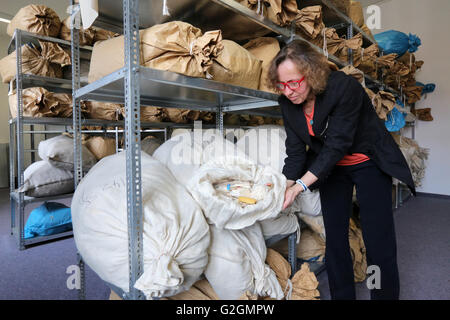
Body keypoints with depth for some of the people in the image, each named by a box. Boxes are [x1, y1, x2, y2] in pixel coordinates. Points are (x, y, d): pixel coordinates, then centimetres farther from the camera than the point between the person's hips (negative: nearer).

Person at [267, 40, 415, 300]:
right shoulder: (288, 103, -11)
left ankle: (387, 295, 19)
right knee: (335, 237, 7)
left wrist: (301, 185, -34)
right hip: (331, 168, 5)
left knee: (378, 241, -3)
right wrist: (286, 186, -23)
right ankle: (342, 295, 25)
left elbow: (337, 144, -30)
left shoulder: (344, 87, -28)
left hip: (369, 163, -4)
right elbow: (296, 151, -10)